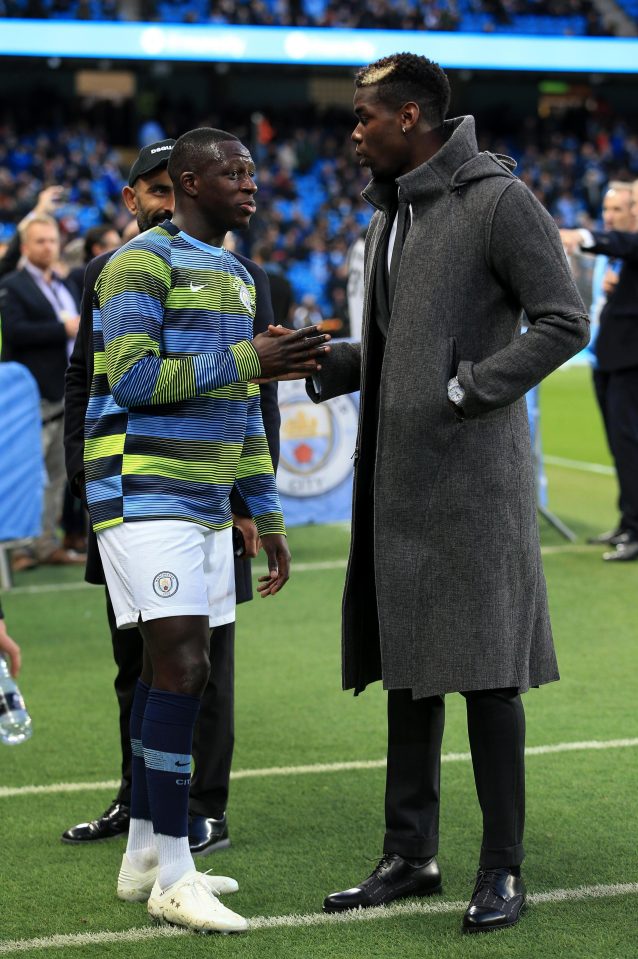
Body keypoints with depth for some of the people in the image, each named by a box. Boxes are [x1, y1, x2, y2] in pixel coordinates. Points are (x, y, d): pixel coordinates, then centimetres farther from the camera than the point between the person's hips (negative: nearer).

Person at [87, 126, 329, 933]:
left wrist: (268, 517, 18)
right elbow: (131, 380, -18)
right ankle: (171, 874, -8)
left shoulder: (235, 276, 18)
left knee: (169, 670, 9)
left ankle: (144, 855, 17)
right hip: (145, 498, -8)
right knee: (181, 667, -12)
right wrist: (247, 362, -18)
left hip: (204, 503, 8)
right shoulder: (142, 263, -9)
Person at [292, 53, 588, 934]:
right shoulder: (391, 213, 16)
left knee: (484, 670, -5)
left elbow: (565, 321, -13)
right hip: (398, 476, 8)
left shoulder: (499, 201, -9)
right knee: (405, 667, 11)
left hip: (473, 472, -8)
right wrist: (318, 366, 6)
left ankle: (503, 869, 3)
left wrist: (467, 390, -17)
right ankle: (411, 855, 20)